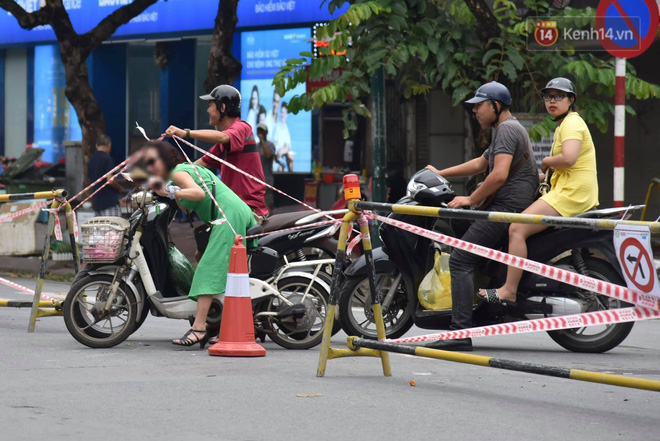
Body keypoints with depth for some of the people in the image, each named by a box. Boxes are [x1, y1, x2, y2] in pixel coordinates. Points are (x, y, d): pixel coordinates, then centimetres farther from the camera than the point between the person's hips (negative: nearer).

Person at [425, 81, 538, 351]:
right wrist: (441, 174, 34)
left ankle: (461, 333, -25)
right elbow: (480, 164, 35)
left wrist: (471, 200, -14)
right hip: (506, 208, 11)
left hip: (507, 206, -11)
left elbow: (499, 175, -22)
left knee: (460, 260, -16)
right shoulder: (509, 129, 25)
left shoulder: (507, 129, -10)